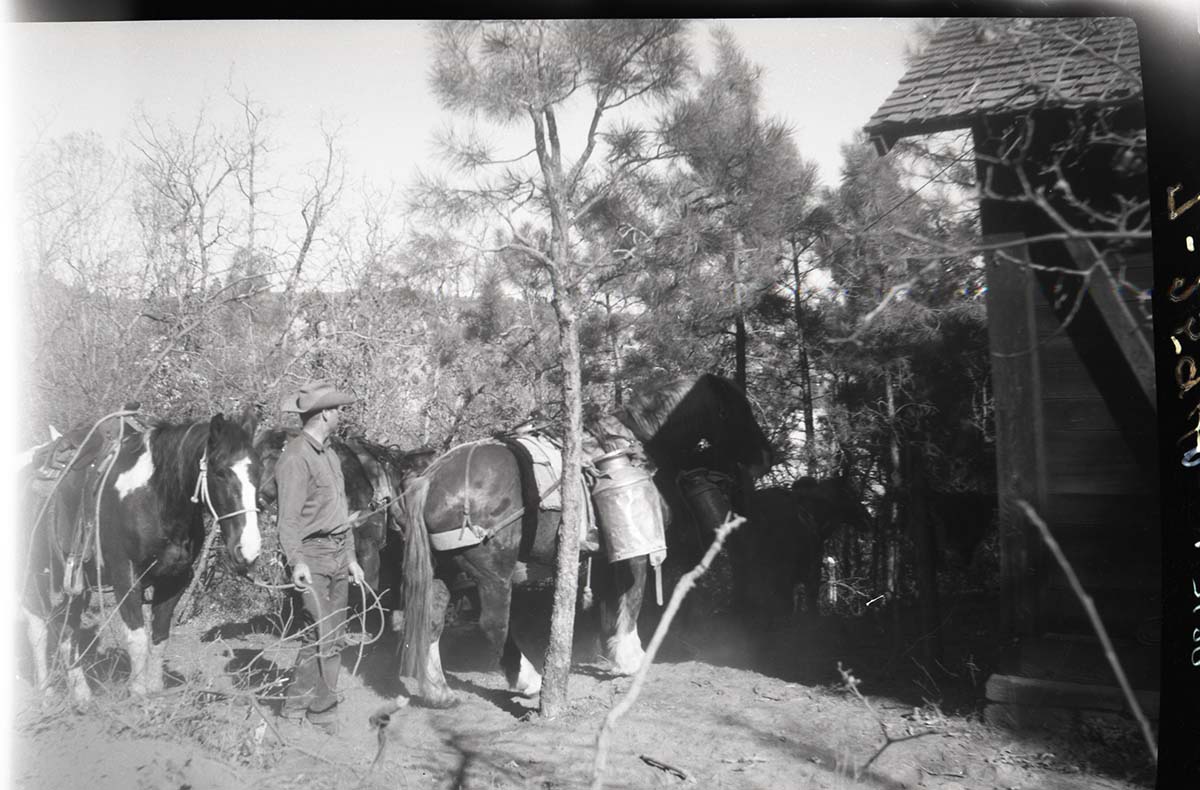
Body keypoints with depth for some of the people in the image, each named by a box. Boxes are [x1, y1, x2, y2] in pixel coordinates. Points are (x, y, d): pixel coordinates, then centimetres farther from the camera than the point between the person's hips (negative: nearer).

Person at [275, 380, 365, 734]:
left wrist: (350, 557, 20)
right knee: (322, 640, -7)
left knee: (329, 639, 13)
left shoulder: (330, 455, 15)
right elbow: (288, 517, -20)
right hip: (313, 555, -9)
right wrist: (297, 561, -30)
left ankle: (295, 706, 25)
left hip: (339, 556, 9)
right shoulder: (296, 457, -13)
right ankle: (324, 718, 4)